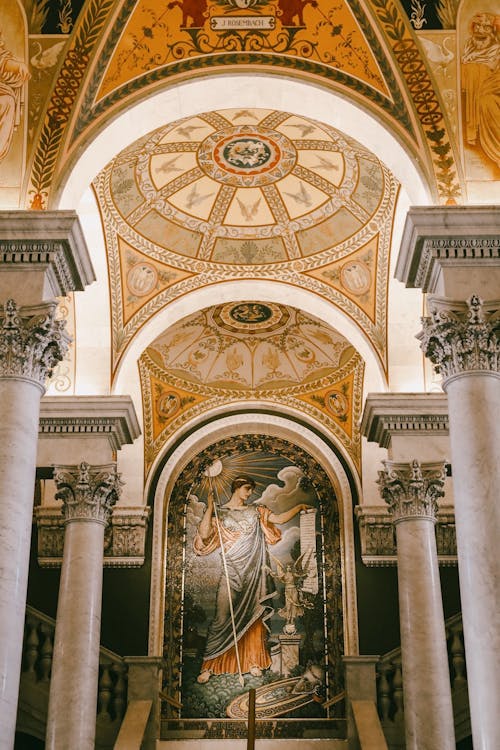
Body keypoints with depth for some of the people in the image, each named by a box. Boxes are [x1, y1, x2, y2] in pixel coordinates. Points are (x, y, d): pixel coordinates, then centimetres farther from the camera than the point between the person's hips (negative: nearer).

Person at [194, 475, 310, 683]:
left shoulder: (255, 511, 14)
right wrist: (209, 508, -11)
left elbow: (279, 518, 9)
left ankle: (254, 662, 16)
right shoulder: (220, 513, 5)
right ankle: (208, 665, -1)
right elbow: (204, 534, -8)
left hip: (254, 571, 3)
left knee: (254, 616, 5)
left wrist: (299, 507, 2)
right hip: (232, 571, -3)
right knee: (222, 617, -7)